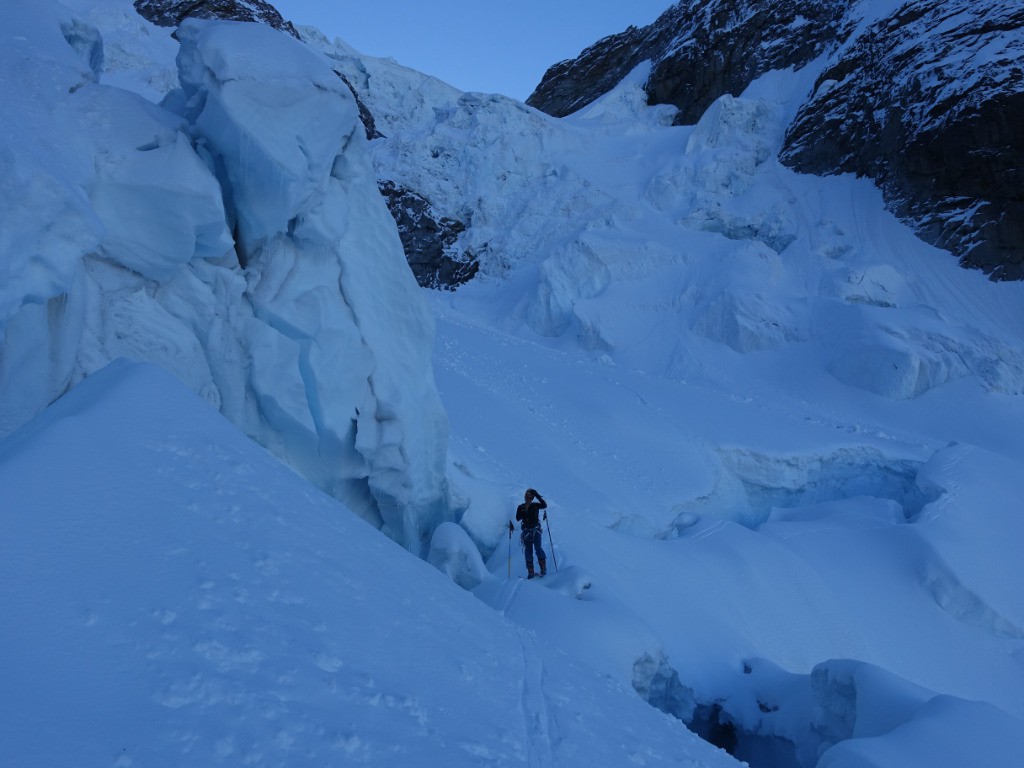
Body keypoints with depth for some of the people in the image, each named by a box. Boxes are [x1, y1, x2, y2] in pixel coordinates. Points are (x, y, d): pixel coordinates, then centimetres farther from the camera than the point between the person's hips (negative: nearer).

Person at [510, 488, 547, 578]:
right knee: (528, 551, 1)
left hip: (536, 530, -3)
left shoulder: (535, 505, 1)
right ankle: (530, 572, 4)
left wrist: (537, 496, -19)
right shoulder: (520, 507, 7)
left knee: (538, 548, -13)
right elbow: (517, 518, 5)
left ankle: (543, 568, -4)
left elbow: (544, 505, -17)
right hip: (526, 531, 3)